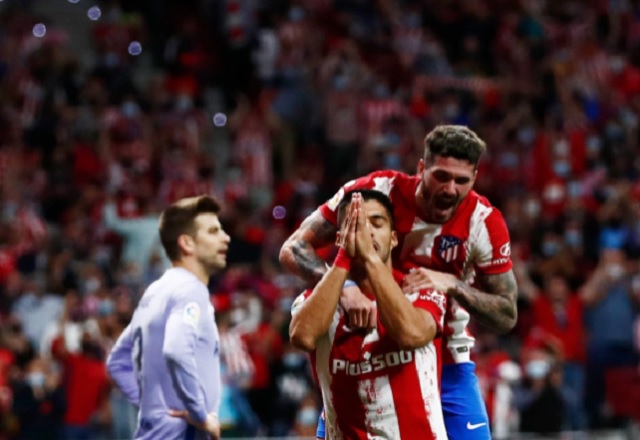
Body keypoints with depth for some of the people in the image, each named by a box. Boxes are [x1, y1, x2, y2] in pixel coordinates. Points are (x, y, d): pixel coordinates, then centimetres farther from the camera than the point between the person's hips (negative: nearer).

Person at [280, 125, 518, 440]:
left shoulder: (484, 222, -15)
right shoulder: (375, 191, -19)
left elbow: (507, 317, -11)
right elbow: (293, 249, -19)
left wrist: (453, 285, -29)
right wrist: (345, 288, -38)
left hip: (444, 362, 0)